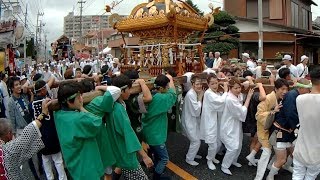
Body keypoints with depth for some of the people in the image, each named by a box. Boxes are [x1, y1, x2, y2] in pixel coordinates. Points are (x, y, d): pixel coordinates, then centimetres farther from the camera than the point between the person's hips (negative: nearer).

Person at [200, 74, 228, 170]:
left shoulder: (217, 93, 10)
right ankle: (209, 160, 24)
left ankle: (212, 157, 41)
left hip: (216, 122, 9)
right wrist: (225, 91, -16)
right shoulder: (208, 93, -18)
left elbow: (221, 106, 5)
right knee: (213, 145, -2)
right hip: (209, 123, -8)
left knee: (218, 143, 16)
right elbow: (221, 101, -29)